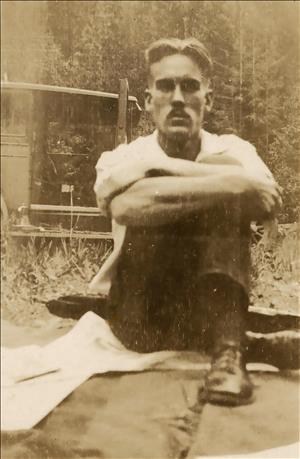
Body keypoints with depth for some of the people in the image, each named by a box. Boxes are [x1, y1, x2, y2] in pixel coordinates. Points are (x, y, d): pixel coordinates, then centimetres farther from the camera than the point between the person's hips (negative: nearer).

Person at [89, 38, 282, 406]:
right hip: (140, 316, -2)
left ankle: (227, 349, -31)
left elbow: (268, 201, -23)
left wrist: (156, 168, -22)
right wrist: (232, 184, -33)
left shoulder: (232, 150, 1)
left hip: (209, 315, 2)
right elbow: (125, 206, -29)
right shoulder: (123, 157, -3)